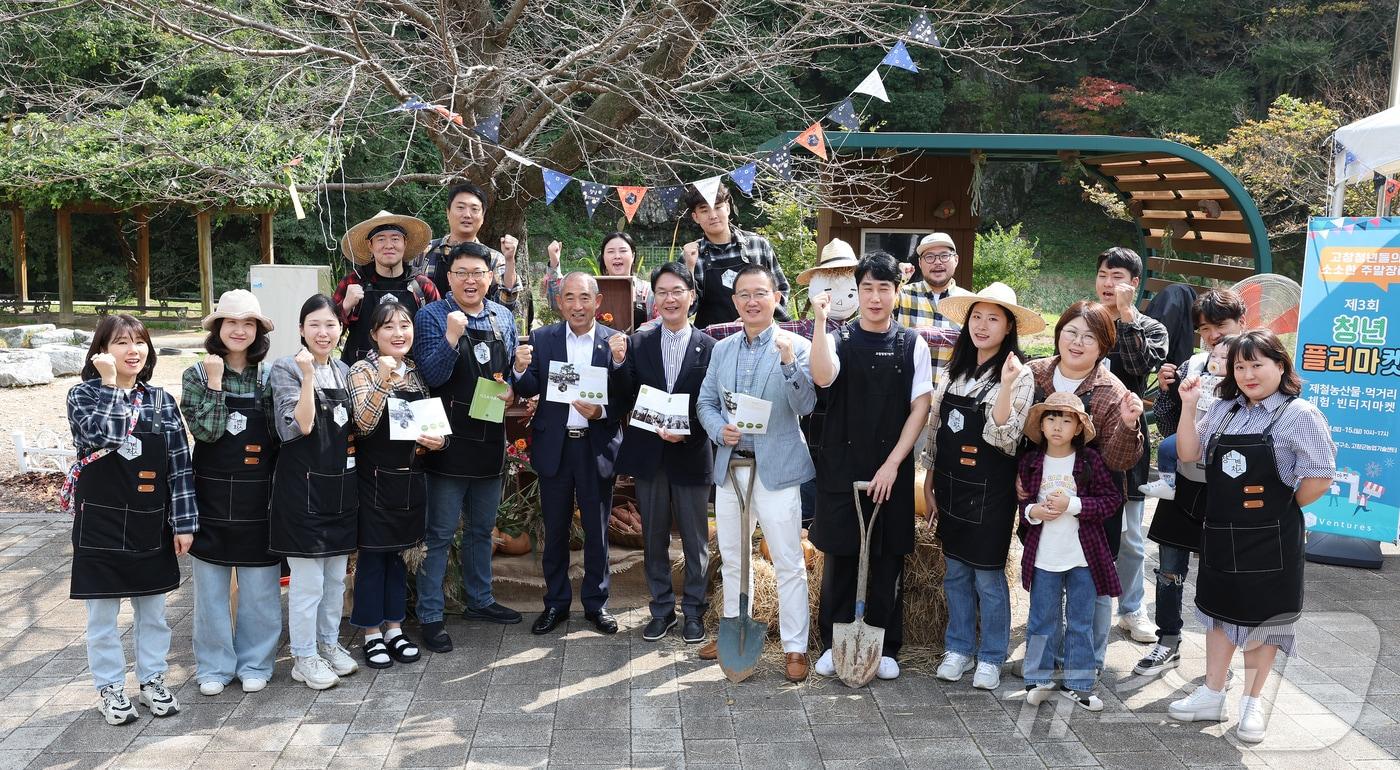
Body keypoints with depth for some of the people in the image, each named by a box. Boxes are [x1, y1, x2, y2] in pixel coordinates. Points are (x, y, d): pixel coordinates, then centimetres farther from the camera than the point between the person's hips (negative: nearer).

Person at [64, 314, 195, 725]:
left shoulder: (160, 400, 2)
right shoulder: (83, 394, -4)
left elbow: (180, 464, 1)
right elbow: (101, 434, -26)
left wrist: (184, 522, -3)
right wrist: (108, 385, -21)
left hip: (151, 526, 3)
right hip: (100, 525, -2)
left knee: (153, 609, 13)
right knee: (103, 612, 8)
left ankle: (153, 680, 28)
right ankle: (110, 688, 22)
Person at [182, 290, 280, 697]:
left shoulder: (268, 378, 3)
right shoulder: (198, 375, 0)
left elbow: (279, 439, 4)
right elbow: (206, 431, -14)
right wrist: (214, 383, -15)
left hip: (258, 496, 1)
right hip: (213, 495, -1)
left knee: (259, 587, 7)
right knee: (211, 584, 8)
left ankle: (255, 663, 21)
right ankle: (214, 665, 21)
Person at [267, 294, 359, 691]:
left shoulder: (344, 371, 10)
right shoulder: (286, 368, -8)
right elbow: (298, 427, -18)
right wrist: (307, 374, -24)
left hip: (341, 485, 6)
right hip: (303, 486, -6)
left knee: (336, 577, 15)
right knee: (307, 581, 1)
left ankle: (329, 643, 30)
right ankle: (304, 657, 14)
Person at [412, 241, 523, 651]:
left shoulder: (504, 317, 8)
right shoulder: (432, 316, -8)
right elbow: (431, 377, -16)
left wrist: (511, 390, -4)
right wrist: (452, 337, -30)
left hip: (491, 438, 6)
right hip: (450, 440, -5)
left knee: (482, 528, 19)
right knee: (440, 533, 1)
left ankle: (479, 599, 34)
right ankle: (430, 615, 11)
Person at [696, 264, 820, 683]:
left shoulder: (797, 347, -6)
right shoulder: (722, 349, 10)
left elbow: (805, 406, -15)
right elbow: (705, 402, 13)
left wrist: (789, 363, -30)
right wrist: (719, 429, -7)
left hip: (776, 470, -5)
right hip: (729, 467, 5)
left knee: (788, 564, 0)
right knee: (731, 558, 18)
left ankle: (794, 647, 11)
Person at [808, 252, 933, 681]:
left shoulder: (913, 346, 3)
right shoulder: (839, 339, 0)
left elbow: (920, 409, -1)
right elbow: (822, 377, -22)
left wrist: (892, 464, -9)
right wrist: (820, 320, -24)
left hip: (892, 470, 1)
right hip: (841, 467, 0)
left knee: (887, 560, 8)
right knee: (839, 557, 7)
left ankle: (885, 648, 21)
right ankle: (833, 644, 21)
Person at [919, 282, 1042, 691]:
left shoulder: (1018, 375, -10)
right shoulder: (955, 370, 7)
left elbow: (1003, 438, -17)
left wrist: (1007, 387, -29)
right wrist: (929, 484, 10)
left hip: (990, 489, -5)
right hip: (950, 485, 5)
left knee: (988, 574, 4)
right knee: (956, 571, 13)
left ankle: (991, 658, 19)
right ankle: (959, 648, 26)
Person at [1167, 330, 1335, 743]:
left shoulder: (1299, 414, -11)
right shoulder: (1224, 409, 5)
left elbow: (1320, 477, -14)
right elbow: (1189, 453, 4)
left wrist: (1285, 508, -5)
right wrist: (1188, 405, -4)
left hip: (1270, 538, -5)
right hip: (1220, 533, 5)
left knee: (1262, 616, 9)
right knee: (1219, 609, 15)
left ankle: (1252, 702, 24)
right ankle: (1212, 696, 27)